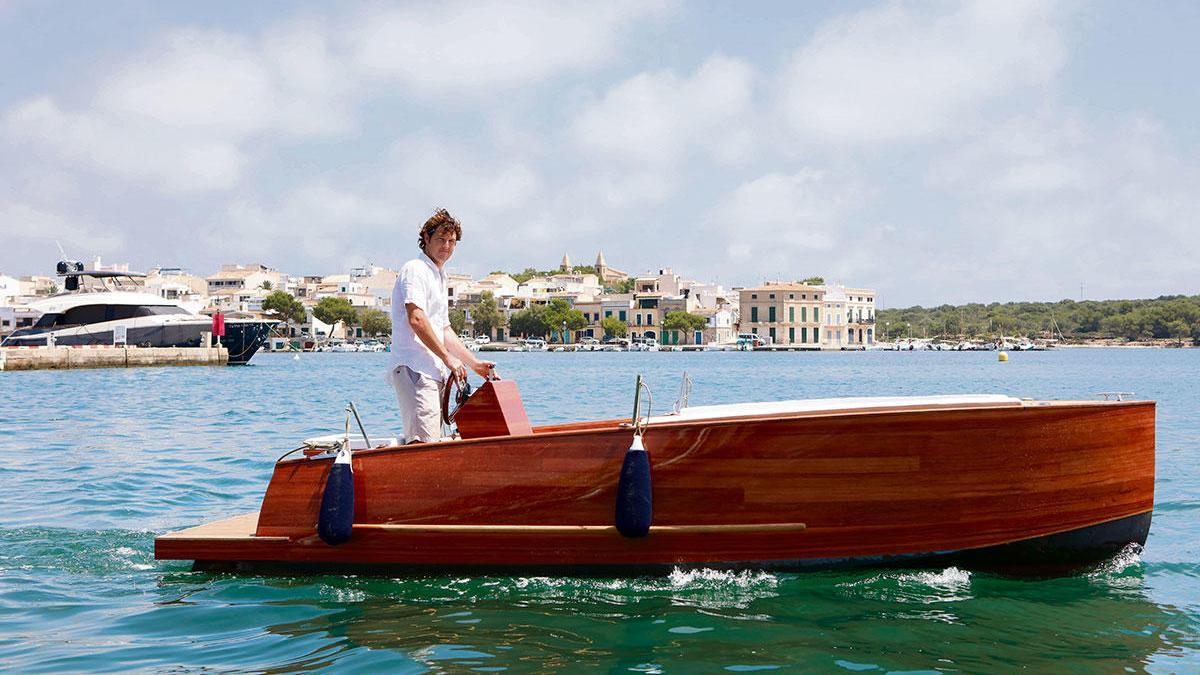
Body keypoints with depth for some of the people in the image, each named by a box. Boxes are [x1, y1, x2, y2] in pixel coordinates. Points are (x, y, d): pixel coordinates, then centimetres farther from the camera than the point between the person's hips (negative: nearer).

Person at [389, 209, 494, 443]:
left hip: (434, 373, 10)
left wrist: (475, 364, 22)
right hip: (414, 369, -10)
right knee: (423, 442, -20)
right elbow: (416, 319, -17)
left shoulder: (440, 277, 26)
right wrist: (448, 358, -14)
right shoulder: (415, 269, -4)